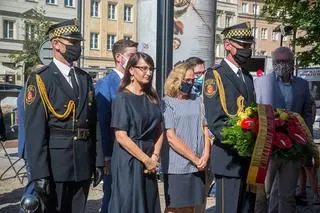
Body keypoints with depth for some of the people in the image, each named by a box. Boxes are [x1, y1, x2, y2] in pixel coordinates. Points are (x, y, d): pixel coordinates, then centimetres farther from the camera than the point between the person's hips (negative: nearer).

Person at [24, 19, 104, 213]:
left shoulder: (85, 78, 13)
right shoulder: (41, 79, -6)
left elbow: (94, 123, 12)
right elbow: (34, 130, -13)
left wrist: (98, 161, 8)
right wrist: (39, 173, -18)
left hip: (84, 165, 5)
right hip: (55, 164, -5)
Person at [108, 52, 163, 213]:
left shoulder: (152, 98, 9)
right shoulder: (122, 98, -9)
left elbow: (159, 131, 9)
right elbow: (121, 136, -15)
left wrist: (155, 157, -5)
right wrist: (146, 159, -13)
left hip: (150, 162, 6)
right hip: (129, 161, -6)